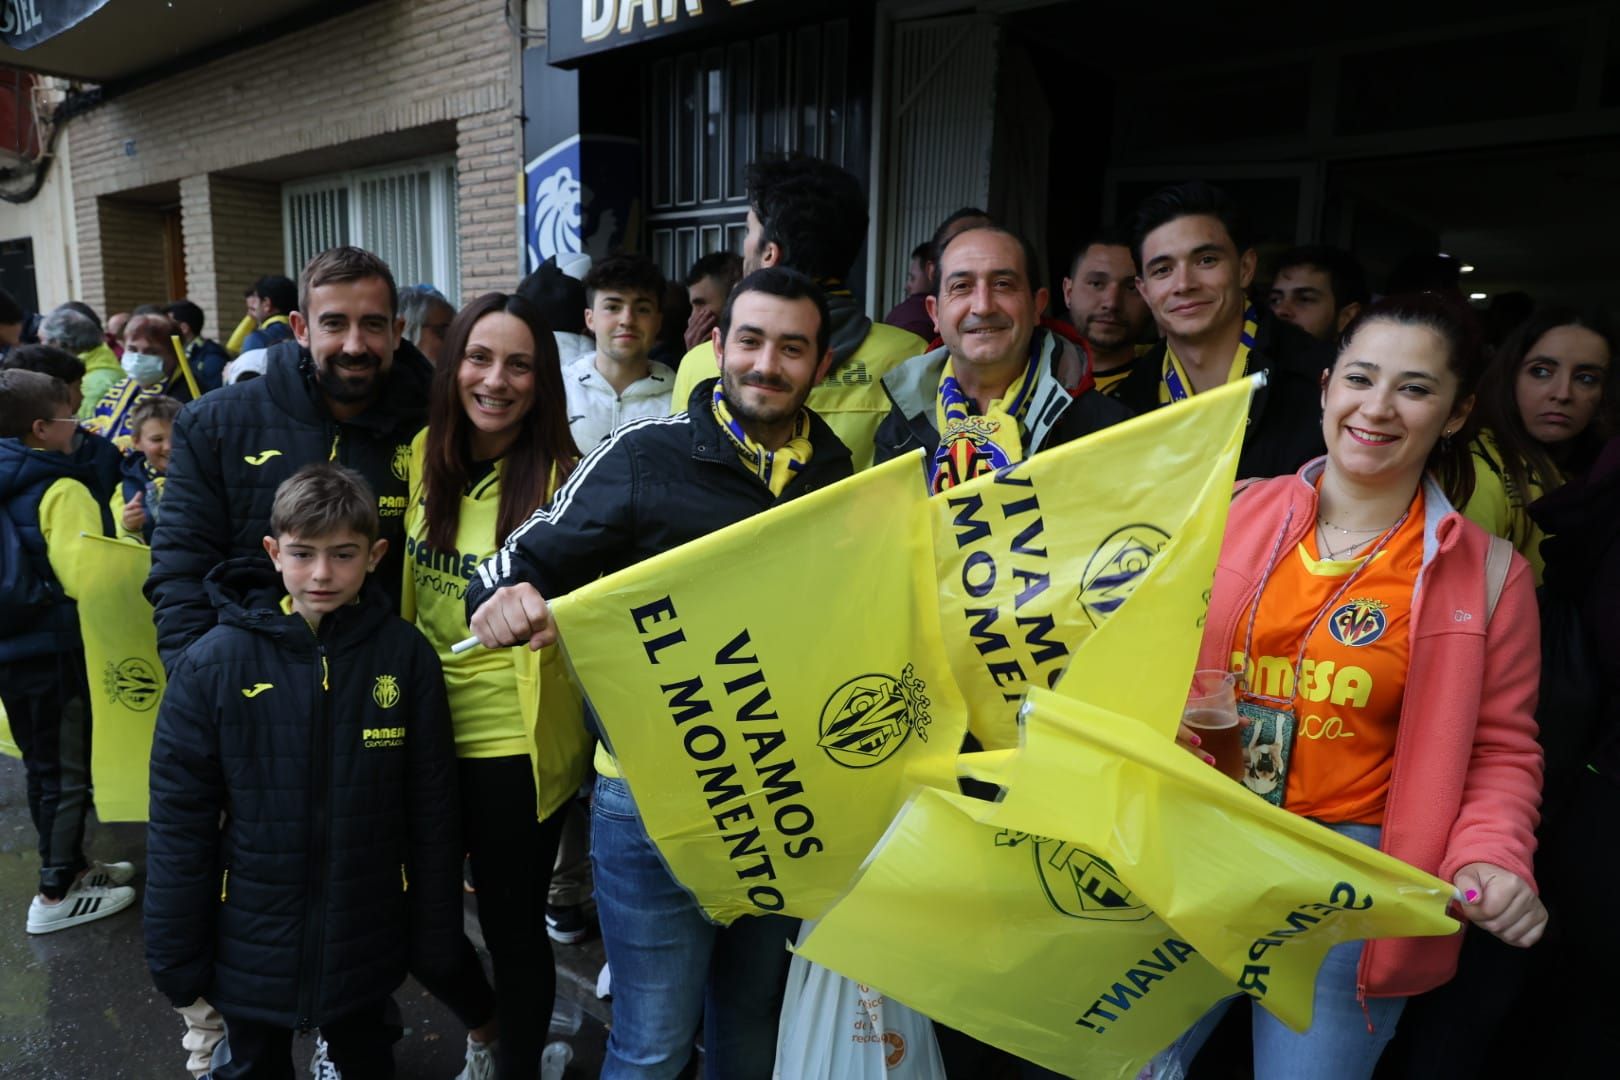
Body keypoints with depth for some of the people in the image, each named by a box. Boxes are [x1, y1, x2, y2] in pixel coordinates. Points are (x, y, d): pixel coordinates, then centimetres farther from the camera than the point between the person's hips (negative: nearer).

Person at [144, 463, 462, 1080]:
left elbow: (432, 810, -5)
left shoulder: (406, 656, -12)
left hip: (366, 941, 1)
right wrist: (175, 959, -3)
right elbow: (179, 821, -6)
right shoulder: (215, 663, -13)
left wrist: (434, 938, 0)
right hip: (252, 941, 0)